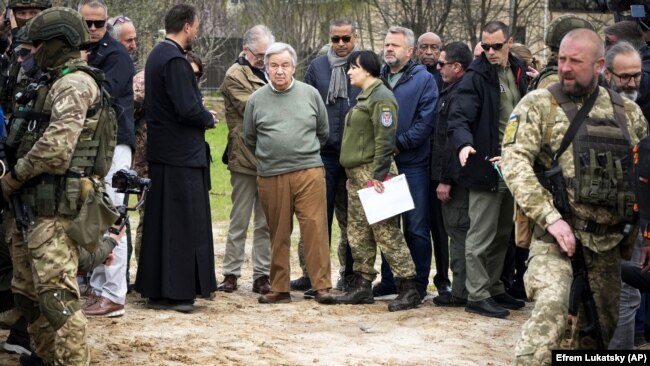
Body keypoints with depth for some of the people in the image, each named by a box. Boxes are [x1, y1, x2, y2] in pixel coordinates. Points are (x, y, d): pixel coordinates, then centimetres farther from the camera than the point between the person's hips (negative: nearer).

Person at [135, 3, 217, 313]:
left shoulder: (158, 54, 12)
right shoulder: (175, 60, -18)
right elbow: (188, 109, -23)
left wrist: (201, 115, 9)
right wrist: (208, 119, -5)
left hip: (161, 152, 10)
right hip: (182, 154, -10)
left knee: (161, 222, 12)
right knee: (183, 223, -4)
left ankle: (155, 289, 17)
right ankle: (176, 291, -1)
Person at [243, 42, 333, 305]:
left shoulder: (310, 94, 5)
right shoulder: (256, 100, 5)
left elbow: (323, 132, 16)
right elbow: (249, 139, 17)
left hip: (309, 172, -1)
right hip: (271, 177, 1)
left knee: (315, 228, -6)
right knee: (278, 234, 6)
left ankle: (321, 286, -3)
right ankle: (279, 289, 13)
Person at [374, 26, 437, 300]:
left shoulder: (424, 80, -1)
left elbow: (426, 121, -11)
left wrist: (399, 144, -15)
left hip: (412, 165, -5)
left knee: (416, 227, 0)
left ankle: (418, 284, 6)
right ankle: (388, 280, 19)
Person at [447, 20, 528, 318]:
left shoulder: (519, 73, 10)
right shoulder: (476, 77, -10)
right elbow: (459, 117, -19)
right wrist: (464, 143, -38)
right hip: (487, 167, -7)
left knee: (502, 235, 16)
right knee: (481, 236, -2)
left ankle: (494, 288, 27)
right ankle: (477, 295, 4)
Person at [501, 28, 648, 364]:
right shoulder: (538, 105, -1)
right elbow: (514, 162, -11)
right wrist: (551, 218, -20)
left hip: (608, 237, 5)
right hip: (555, 231, -4)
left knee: (603, 321, 12)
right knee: (551, 305, -27)